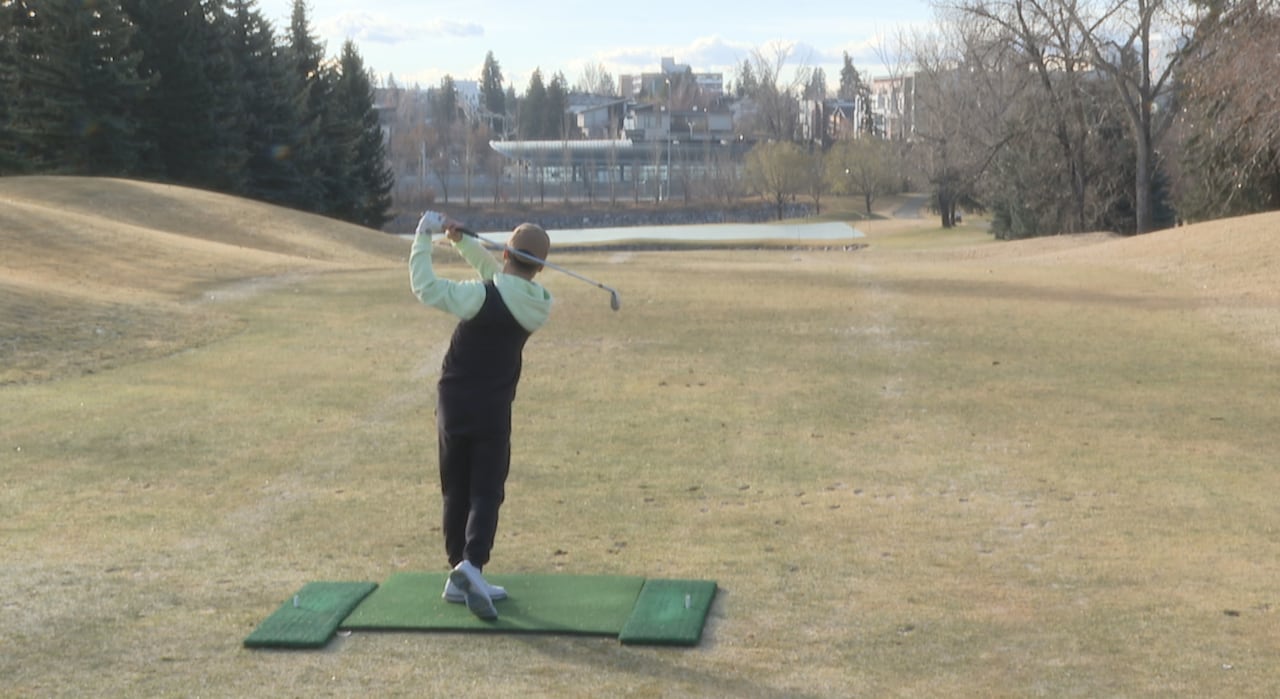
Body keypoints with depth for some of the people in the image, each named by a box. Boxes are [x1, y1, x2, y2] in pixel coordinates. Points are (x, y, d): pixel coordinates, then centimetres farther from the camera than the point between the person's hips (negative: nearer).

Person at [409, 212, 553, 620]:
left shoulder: (481, 296, -16)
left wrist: (424, 236, -8)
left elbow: (425, 287, -17)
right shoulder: (541, 305, -2)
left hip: (454, 403, 0)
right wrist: (462, 241, 1)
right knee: (487, 493, 1)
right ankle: (471, 564, -22)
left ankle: (460, 578, 14)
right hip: (494, 409, 0)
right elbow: (498, 276, 10)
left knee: (456, 492, 11)